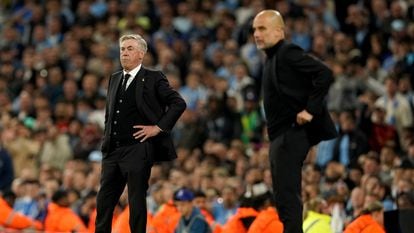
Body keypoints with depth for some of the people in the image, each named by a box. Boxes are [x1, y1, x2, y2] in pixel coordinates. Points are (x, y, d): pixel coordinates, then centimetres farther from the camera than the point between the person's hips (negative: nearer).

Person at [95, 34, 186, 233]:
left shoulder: (153, 78, -3)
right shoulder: (114, 79, 16)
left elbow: (179, 104, -7)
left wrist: (158, 127, -10)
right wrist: (106, 138, 14)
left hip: (138, 150, -6)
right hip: (112, 150, 6)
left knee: (136, 202, -1)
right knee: (104, 202, 5)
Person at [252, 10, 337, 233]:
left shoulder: (288, 53, -12)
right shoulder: (272, 58, 17)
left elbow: (325, 74, -22)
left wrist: (310, 110, -21)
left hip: (291, 133, -10)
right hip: (280, 136, 10)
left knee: (287, 197, -12)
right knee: (283, 198, 13)